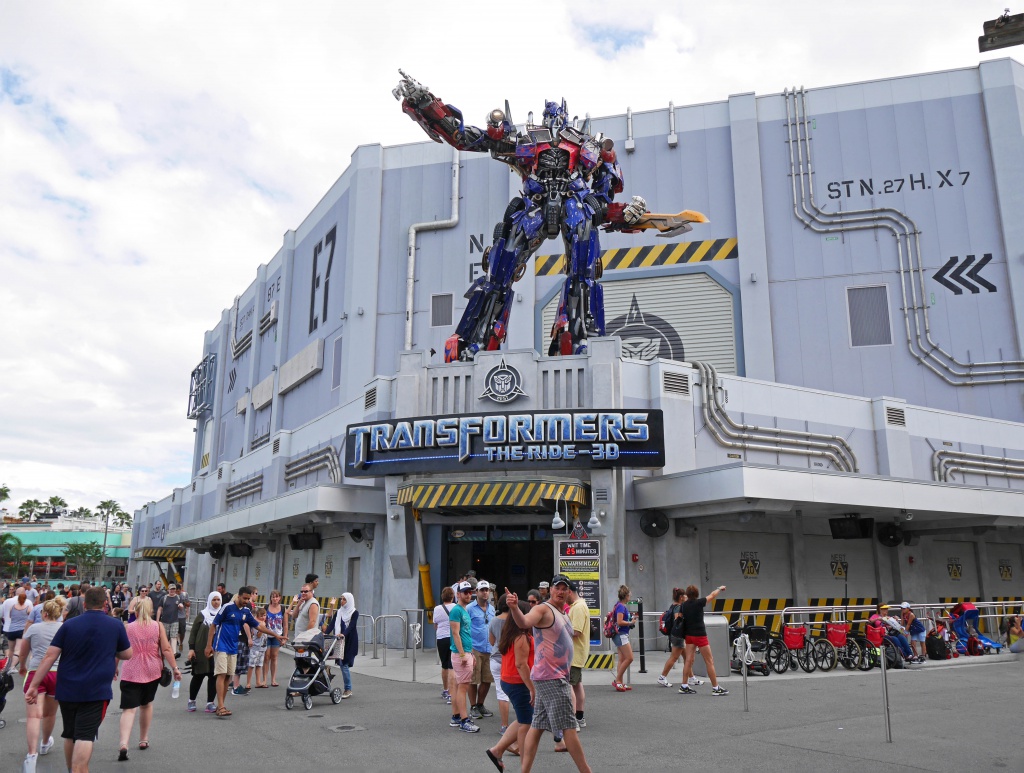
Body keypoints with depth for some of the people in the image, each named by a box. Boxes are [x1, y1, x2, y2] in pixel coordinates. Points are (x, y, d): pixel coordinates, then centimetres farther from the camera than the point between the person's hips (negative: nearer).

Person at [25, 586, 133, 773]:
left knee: (70, 735, 20)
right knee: (85, 736, -7)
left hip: (67, 690, 3)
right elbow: (127, 655, 9)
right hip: (97, 691, -3)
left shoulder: (69, 624, 0)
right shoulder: (116, 625, -2)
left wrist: (34, 685, -1)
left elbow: (49, 656, -5)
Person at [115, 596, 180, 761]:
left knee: (129, 709, -5)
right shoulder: (158, 626, 0)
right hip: (152, 671, 2)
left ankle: (123, 744, -24)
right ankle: (144, 740, 31)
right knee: (146, 704, 21)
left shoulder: (127, 627, 1)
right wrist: (175, 668, -1)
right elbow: (166, 649, -6)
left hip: (130, 672, -1)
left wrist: (114, 668, 21)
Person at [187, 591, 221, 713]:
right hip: (201, 651, -1)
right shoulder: (202, 614, 1)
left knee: (214, 676, 1)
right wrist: (191, 648, -6)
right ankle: (191, 701, 23)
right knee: (198, 676, 6)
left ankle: (210, 703, 10)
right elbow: (193, 632, 2)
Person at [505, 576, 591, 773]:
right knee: (569, 726, -4)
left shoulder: (564, 614, 17)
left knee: (537, 726, 10)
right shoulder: (543, 609, -11)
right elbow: (524, 622, -31)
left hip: (558, 676, 9)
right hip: (550, 677, -9)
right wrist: (514, 607, -52)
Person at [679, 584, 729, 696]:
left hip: (689, 635, 6)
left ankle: (684, 686, 11)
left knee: (689, 660, 9)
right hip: (700, 635, -6)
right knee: (710, 661, 1)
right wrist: (719, 588, 17)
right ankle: (716, 688, 4)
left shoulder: (684, 605, 1)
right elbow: (712, 595, 1)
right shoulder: (698, 602, -14)